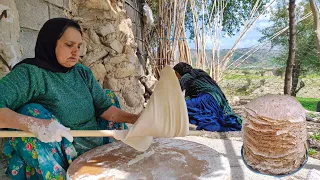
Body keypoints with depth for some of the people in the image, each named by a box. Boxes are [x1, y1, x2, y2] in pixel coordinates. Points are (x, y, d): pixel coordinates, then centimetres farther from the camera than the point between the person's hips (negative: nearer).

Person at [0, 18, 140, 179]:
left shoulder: (83, 73, 4)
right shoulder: (30, 73, -14)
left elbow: (104, 107, -1)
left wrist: (136, 118, -14)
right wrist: (34, 124, -44)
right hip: (59, 161, -6)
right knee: (31, 112, -26)